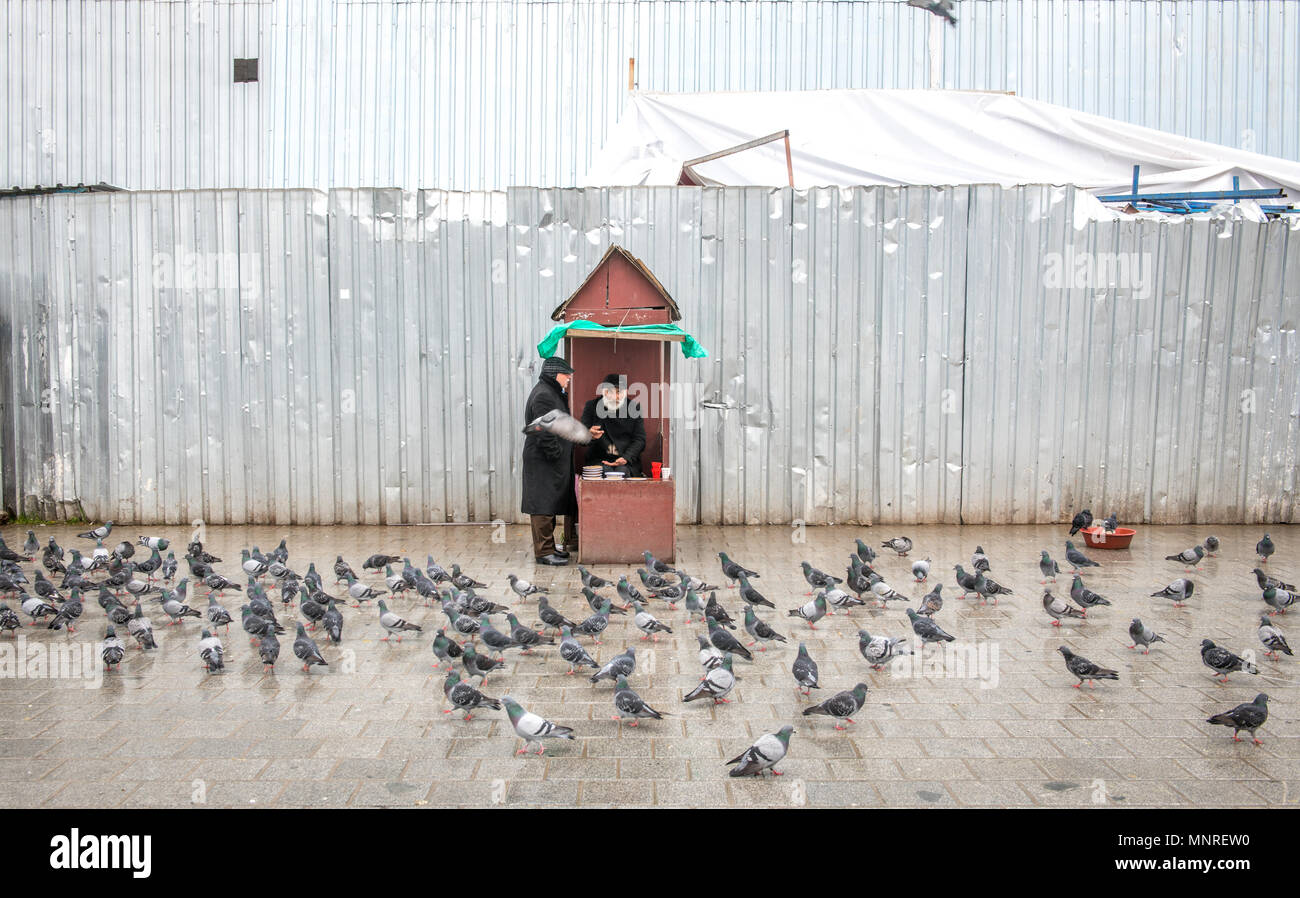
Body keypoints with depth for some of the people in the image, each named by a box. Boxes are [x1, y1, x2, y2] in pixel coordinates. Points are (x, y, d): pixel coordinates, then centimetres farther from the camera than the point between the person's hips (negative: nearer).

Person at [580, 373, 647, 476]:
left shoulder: (634, 408, 6)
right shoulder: (591, 406, 7)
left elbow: (640, 440, 3)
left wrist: (626, 458, -14)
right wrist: (591, 436, -22)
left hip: (627, 461, 1)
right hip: (599, 459, 0)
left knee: (622, 471, -29)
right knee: (605, 472, -30)